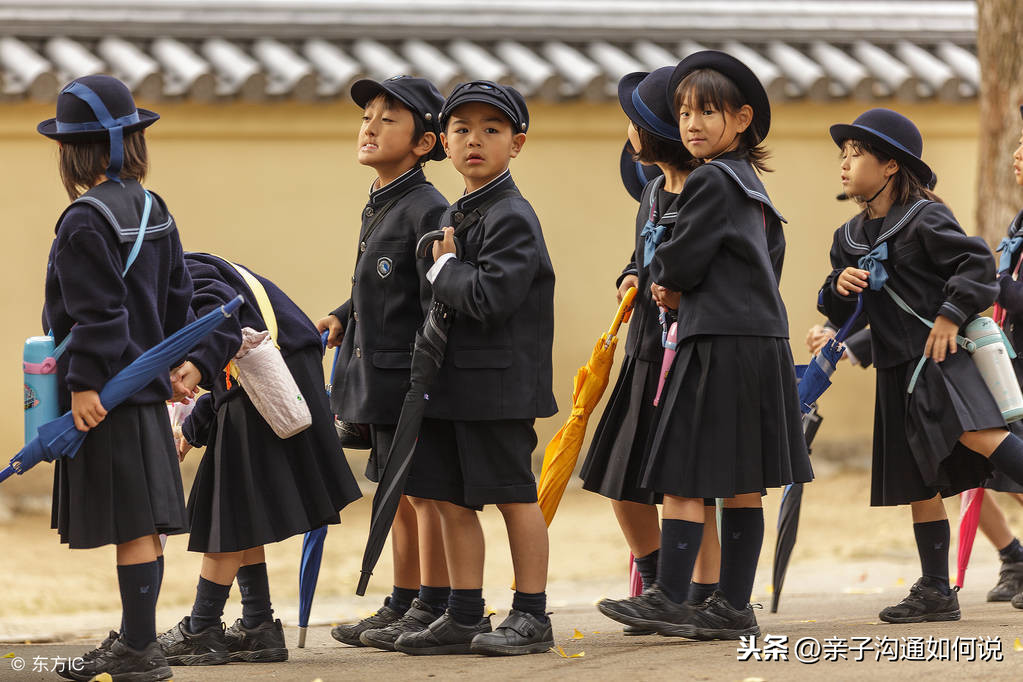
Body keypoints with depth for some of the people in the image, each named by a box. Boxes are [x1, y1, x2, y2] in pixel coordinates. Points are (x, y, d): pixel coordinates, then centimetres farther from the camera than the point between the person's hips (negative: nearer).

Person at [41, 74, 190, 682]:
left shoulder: (86, 219, -16)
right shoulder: (153, 210, 11)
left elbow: (96, 310, -20)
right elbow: (178, 295, 17)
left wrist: (84, 382, -18)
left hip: (106, 392, -9)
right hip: (146, 385, 9)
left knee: (131, 525, -6)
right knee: (144, 523, 13)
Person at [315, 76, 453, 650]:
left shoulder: (428, 210, -15)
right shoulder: (379, 207, 14)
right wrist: (343, 316, 13)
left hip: (410, 375, -10)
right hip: (380, 376, 10)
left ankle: (434, 609, 1)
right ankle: (403, 605, 23)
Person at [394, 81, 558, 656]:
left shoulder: (513, 218, -13)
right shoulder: (455, 216, 14)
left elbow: (489, 298, -24)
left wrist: (442, 268, -11)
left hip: (500, 384, -9)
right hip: (452, 382, 9)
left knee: (515, 496, -1)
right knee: (450, 498, 10)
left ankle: (532, 616, 7)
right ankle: (465, 617, 17)